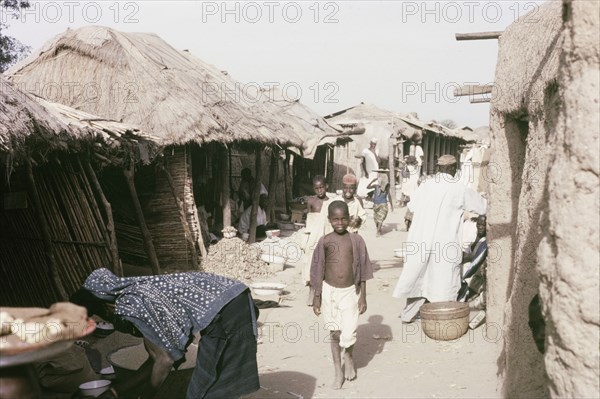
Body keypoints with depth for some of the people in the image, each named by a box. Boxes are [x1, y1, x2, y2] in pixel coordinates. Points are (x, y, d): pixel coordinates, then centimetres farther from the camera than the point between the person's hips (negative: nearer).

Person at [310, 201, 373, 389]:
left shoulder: (356, 240, -5)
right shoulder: (324, 241, -3)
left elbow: (362, 270, 1)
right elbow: (318, 271, 3)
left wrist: (363, 296, 0)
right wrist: (316, 297, 3)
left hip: (350, 291, -1)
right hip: (329, 291, 1)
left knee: (348, 334, -5)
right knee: (334, 333, 10)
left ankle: (349, 356, 28)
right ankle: (338, 370, 25)